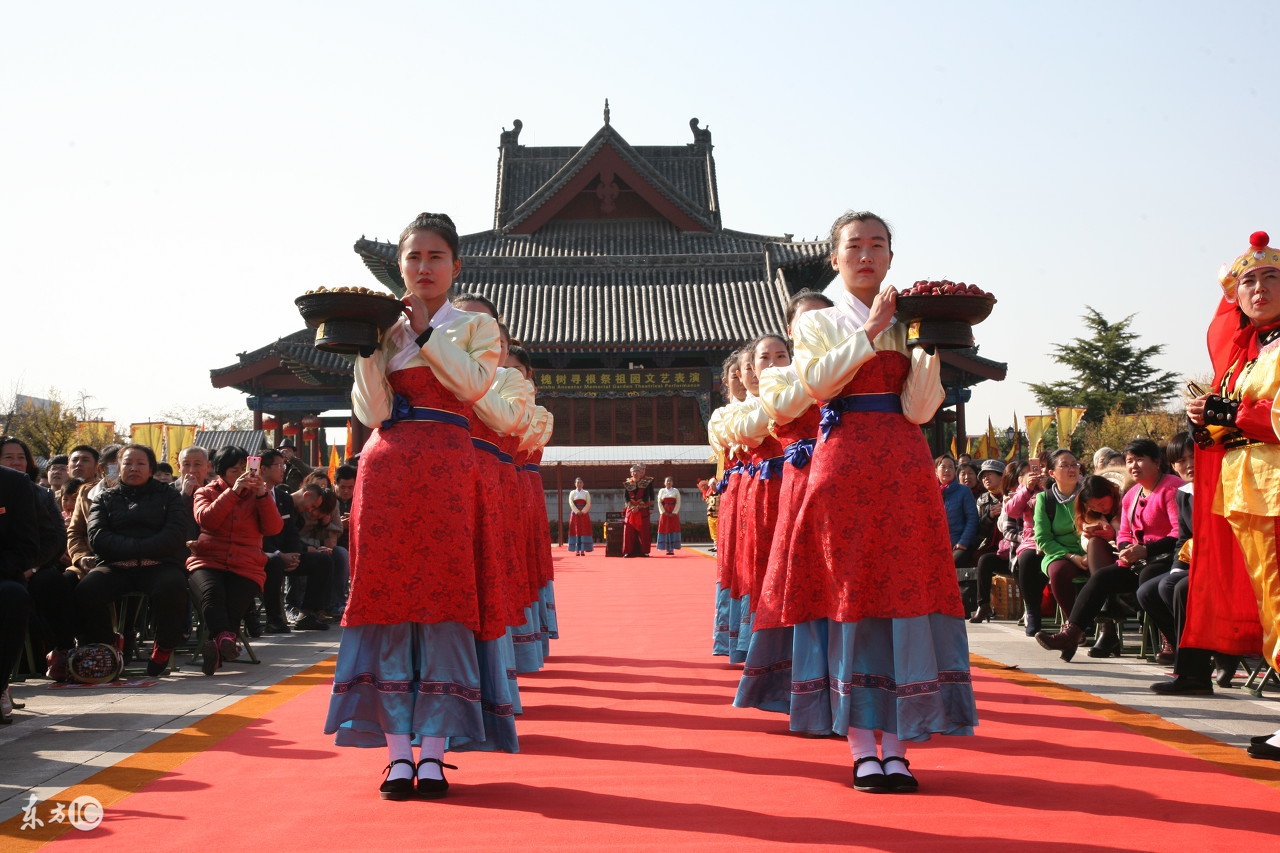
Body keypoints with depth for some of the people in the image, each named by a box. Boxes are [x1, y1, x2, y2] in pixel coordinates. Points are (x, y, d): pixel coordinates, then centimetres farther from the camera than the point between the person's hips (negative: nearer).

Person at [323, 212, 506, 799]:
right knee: (388, 597, -3)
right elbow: (372, 412, 4)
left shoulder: (476, 327, 13)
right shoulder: (384, 329, 16)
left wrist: (427, 332, -5)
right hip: (386, 466, 2)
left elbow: (473, 382, -8)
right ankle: (398, 750, 1)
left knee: (441, 597, -7)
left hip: (446, 469, -2)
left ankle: (432, 751, -3)